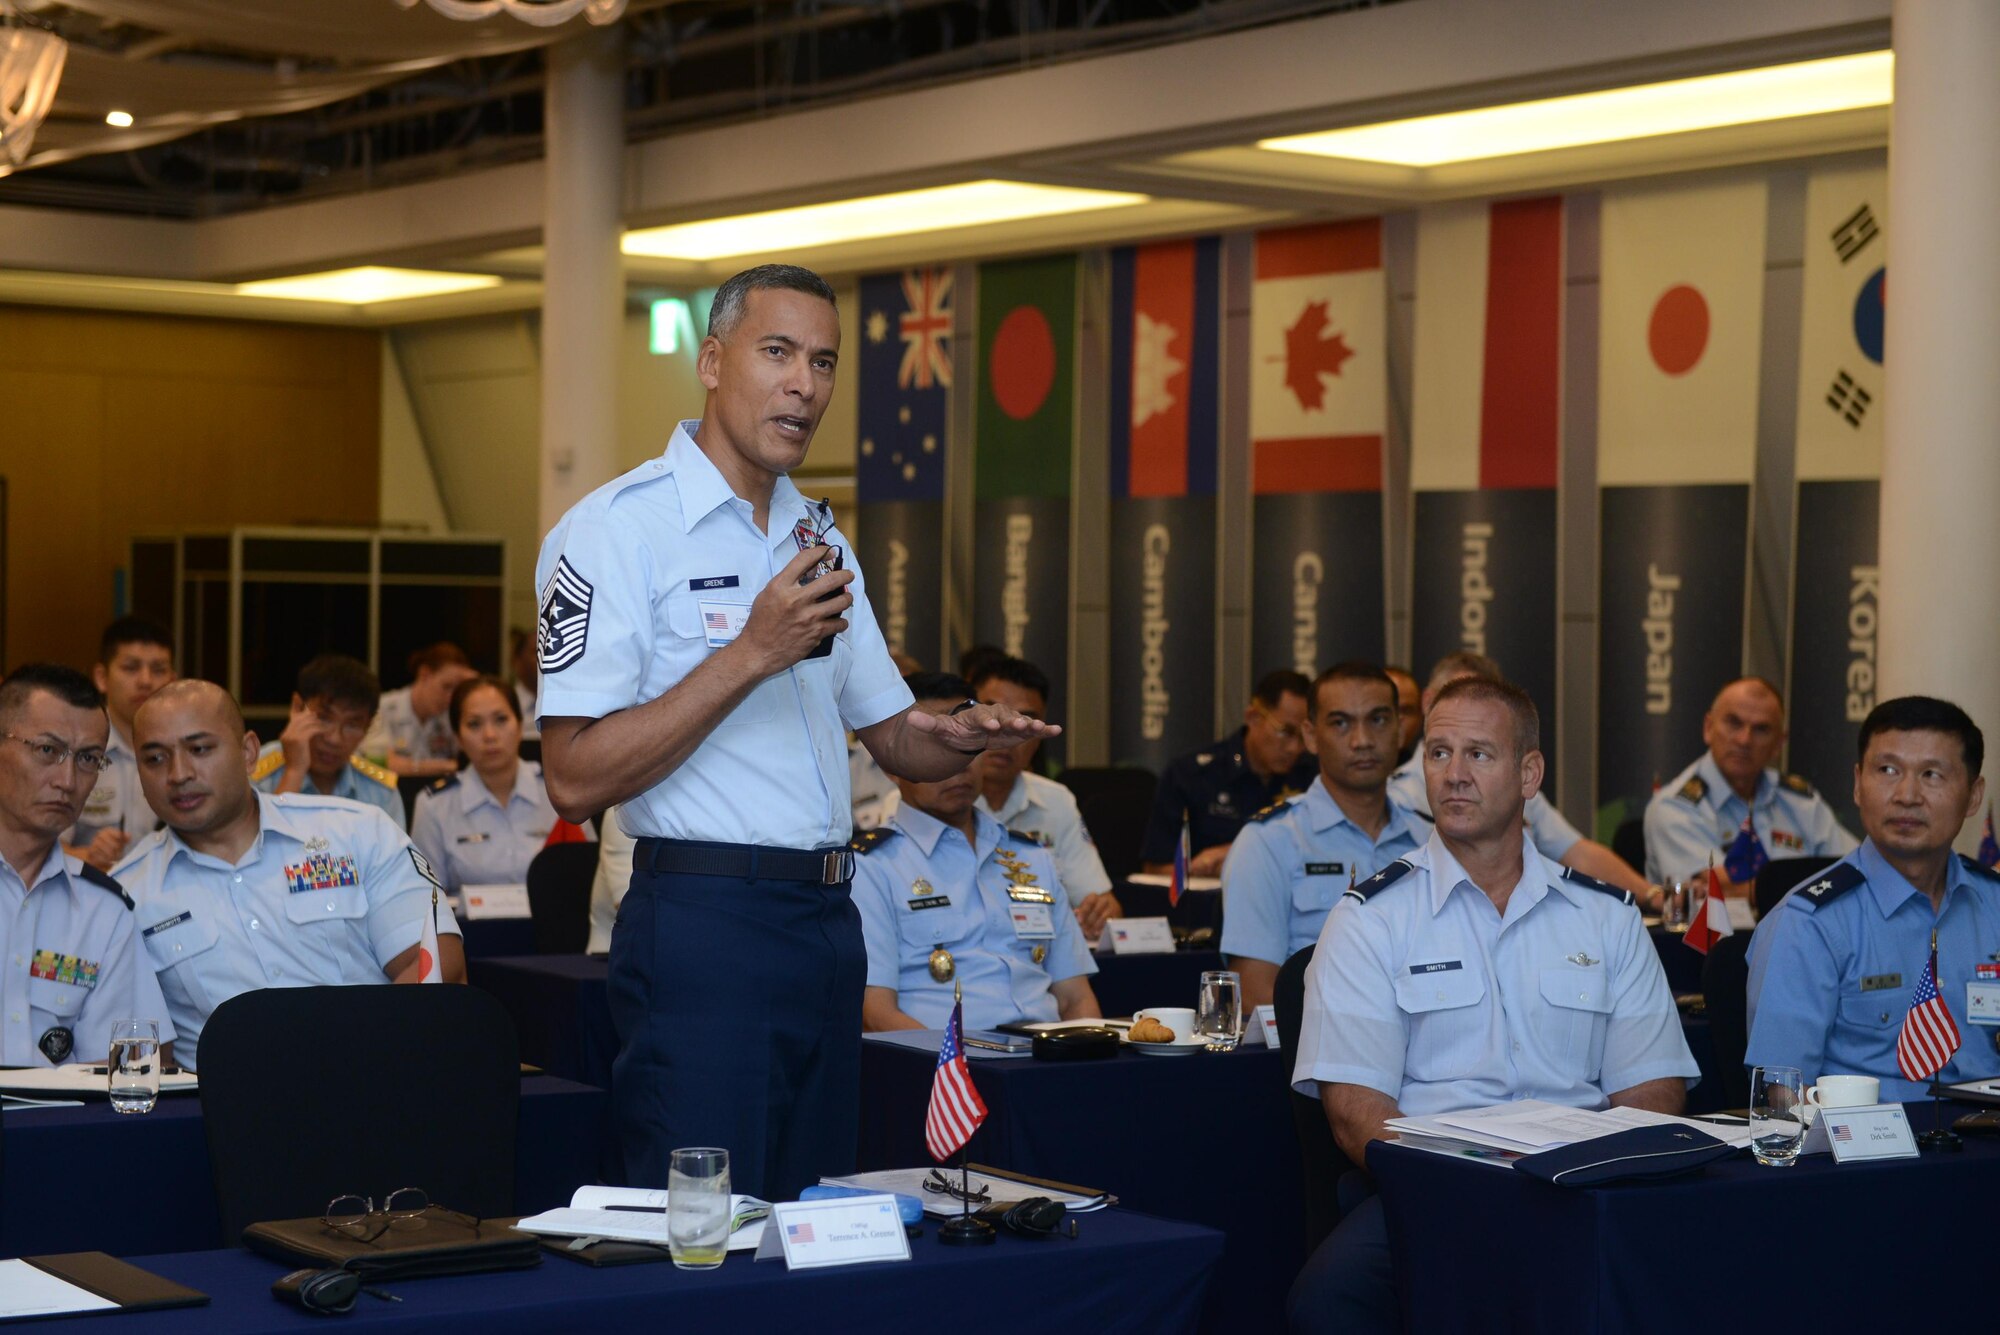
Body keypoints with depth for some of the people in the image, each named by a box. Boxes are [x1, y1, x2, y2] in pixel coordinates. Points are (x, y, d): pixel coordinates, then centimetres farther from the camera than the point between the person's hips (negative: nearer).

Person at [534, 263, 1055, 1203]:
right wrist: (754, 655, -22)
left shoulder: (819, 538, 15)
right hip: (705, 922, -8)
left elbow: (891, 734, 23)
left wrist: (960, 736, -1)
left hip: (828, 922, 8)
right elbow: (576, 780, -17)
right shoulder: (616, 528, -9)